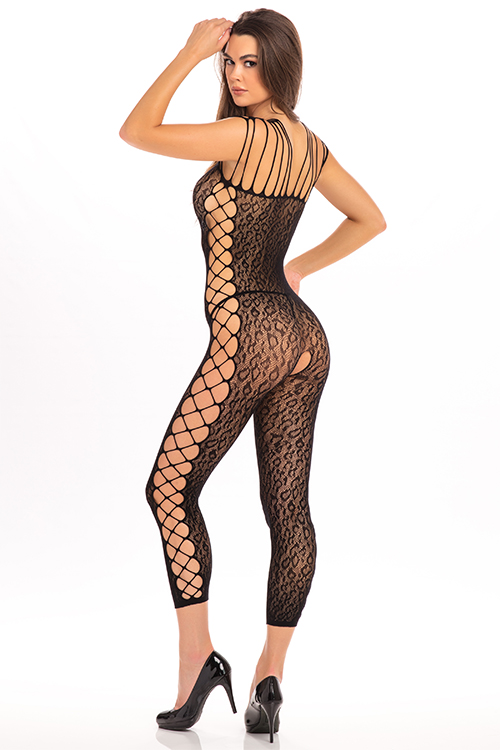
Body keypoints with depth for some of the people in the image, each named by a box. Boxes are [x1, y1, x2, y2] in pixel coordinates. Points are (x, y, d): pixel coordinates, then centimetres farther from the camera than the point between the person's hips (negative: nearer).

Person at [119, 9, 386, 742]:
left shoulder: (248, 135, -13)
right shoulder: (309, 144, 12)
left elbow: (137, 131, -8)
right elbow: (371, 219, 24)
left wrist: (190, 52, -3)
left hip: (248, 334, -8)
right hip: (302, 333, 9)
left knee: (171, 488, 4)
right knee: (288, 506, 6)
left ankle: (198, 658, 2)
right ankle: (270, 678, 12)